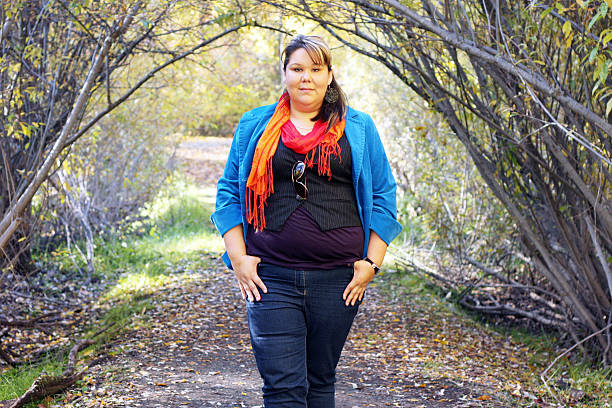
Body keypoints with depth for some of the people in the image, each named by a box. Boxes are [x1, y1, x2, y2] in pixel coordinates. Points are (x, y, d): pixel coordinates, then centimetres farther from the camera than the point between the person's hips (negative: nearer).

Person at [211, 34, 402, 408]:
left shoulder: (359, 128, 10)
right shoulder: (255, 126, 10)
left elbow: (383, 197, 9)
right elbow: (229, 192, 10)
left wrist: (372, 262, 0)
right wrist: (238, 257, -1)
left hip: (337, 279, 1)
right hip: (271, 278, -1)